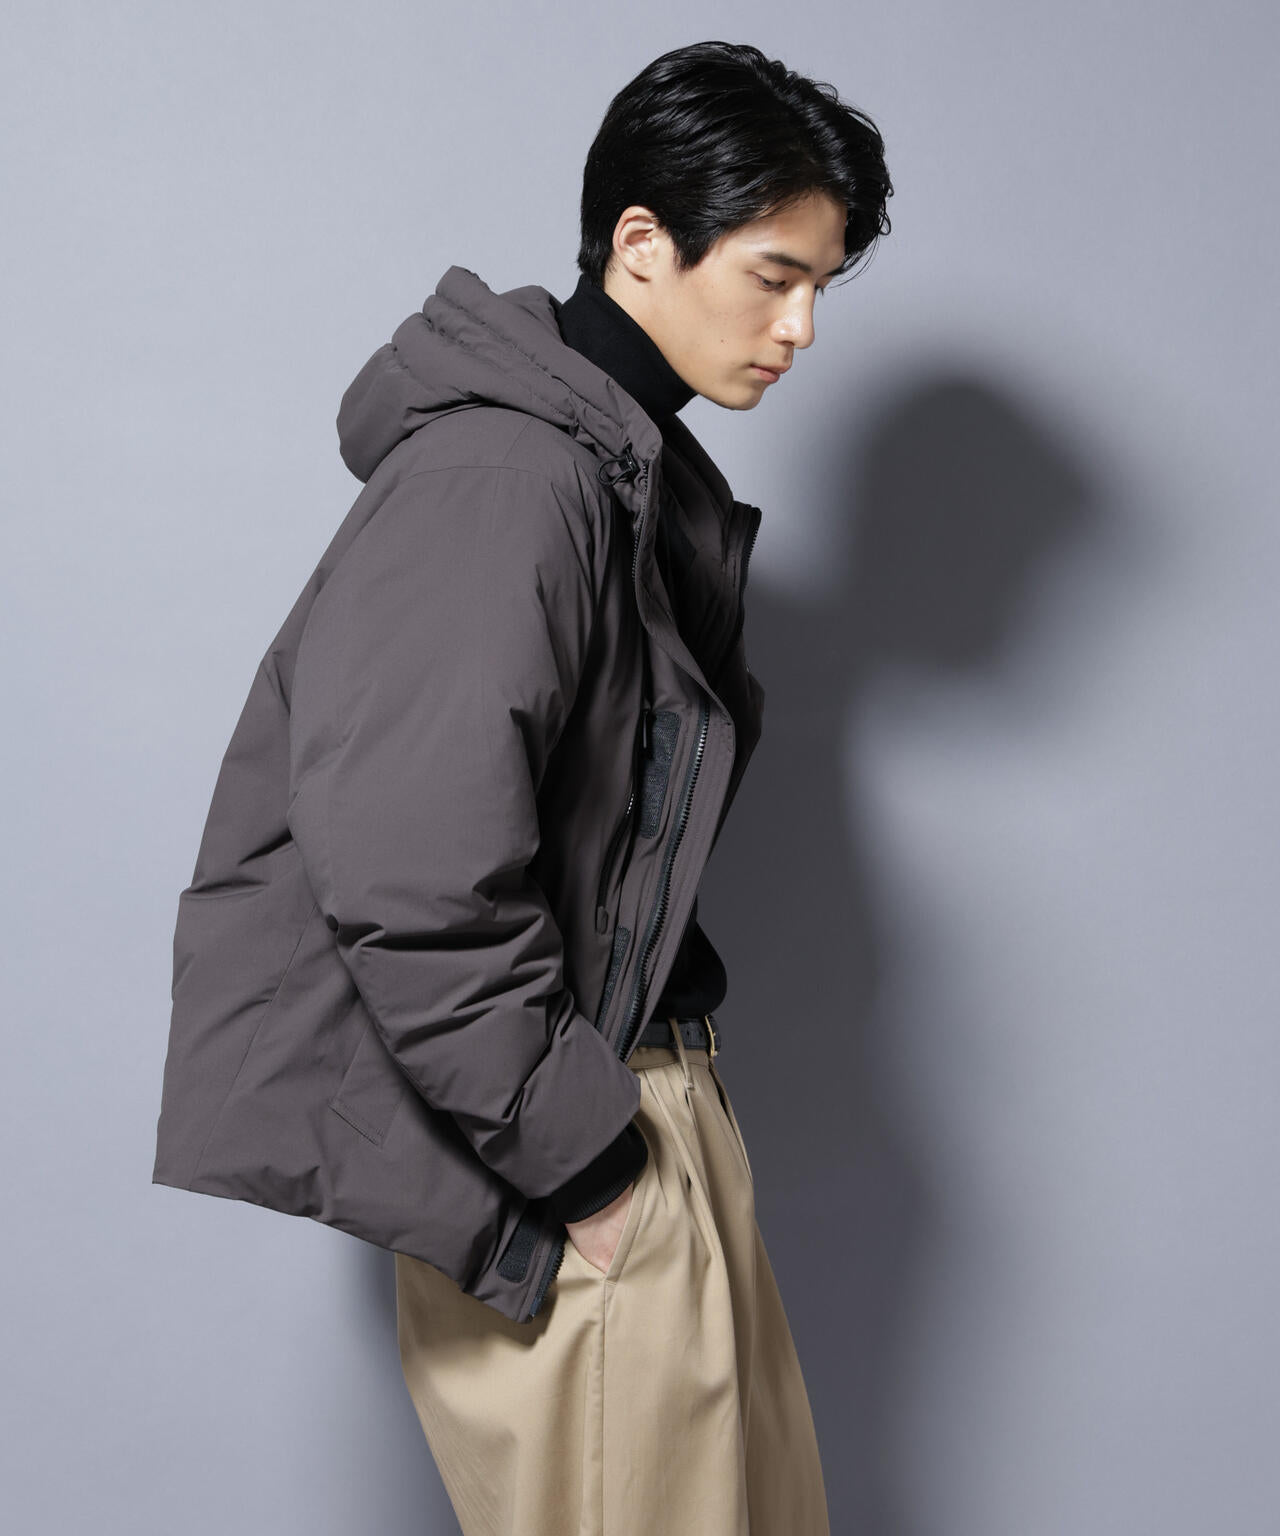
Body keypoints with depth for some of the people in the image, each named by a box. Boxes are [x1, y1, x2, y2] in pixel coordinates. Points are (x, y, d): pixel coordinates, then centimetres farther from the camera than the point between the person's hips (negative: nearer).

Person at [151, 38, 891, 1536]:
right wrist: (585, 1158, -19)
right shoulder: (500, 482, -20)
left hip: (645, 1094, 10)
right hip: (544, 1173, -10)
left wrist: (677, 1032, 10)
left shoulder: (640, 473, 12)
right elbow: (413, 890, -27)